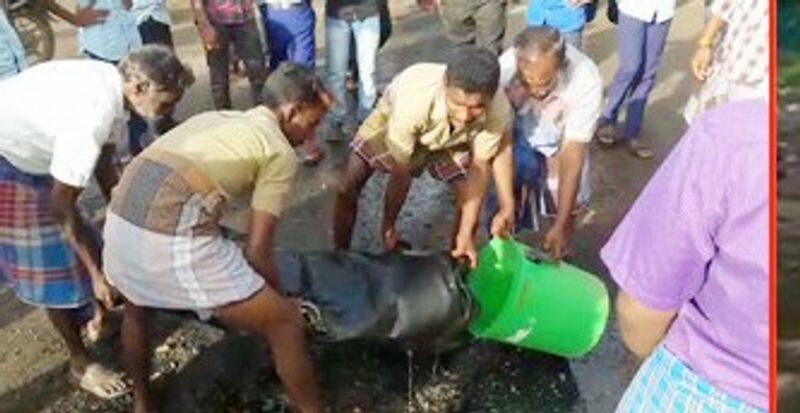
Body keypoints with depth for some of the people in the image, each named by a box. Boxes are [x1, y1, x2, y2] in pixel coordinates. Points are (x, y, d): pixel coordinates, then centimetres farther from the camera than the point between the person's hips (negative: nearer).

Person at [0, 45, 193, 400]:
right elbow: (62, 205, -28)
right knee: (52, 263, 1)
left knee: (76, 245, 16)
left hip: (30, 151, 8)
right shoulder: (89, 114, -37)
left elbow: (103, 165, 3)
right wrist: (96, 272, -20)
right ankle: (80, 362, 16)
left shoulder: (111, 86, -11)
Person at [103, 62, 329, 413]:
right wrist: (279, 297, 19)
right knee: (285, 324, 7)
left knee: (136, 308, 39)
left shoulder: (214, 119, 26)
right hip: (174, 241, -8)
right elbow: (257, 252, 0)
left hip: (119, 222, 9)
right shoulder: (281, 152, 5)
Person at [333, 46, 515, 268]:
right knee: (348, 187, -10)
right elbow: (400, 176, -31)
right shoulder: (413, 100, -44)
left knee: (469, 194, -11)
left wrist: (466, 233, -24)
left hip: (450, 137, 2)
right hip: (393, 119, -2)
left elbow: (480, 166, -22)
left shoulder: (498, 109, -37)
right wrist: (388, 228, -18)